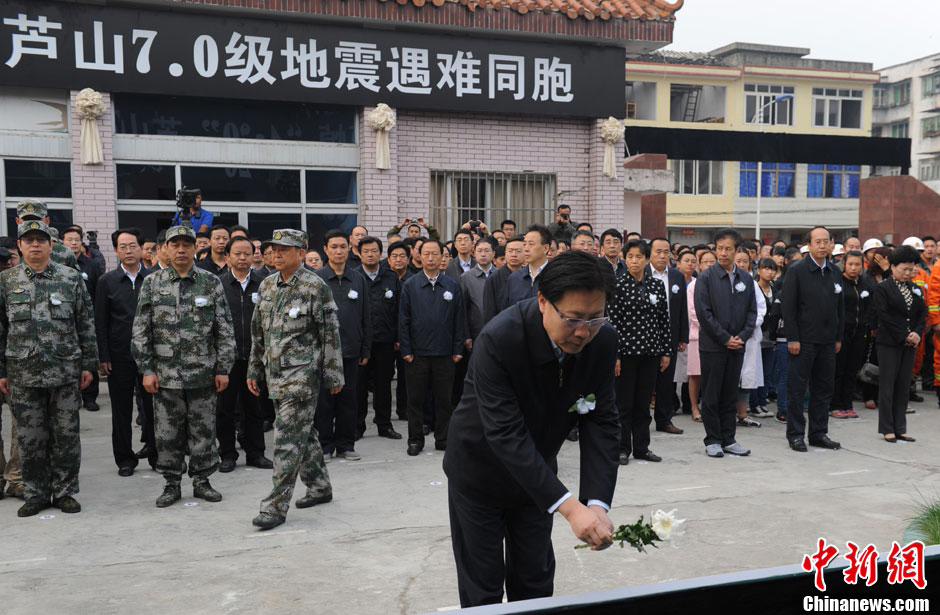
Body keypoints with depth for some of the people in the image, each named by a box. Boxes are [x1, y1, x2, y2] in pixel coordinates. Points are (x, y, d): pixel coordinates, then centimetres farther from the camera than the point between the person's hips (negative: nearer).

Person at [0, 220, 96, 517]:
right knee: (30, 438, 8)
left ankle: (64, 491, 18)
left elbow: (86, 325, 4)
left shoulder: (71, 278, 2)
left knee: (66, 435, 5)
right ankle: (36, 494, 21)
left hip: (66, 372, -1)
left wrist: (88, 364, 1)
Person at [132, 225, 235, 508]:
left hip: (203, 375, 0)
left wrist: (223, 369, -3)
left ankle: (201, 481, 22)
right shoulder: (151, 283, 1)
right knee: (167, 432, 7)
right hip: (165, 375, 0)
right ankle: (171, 484, 21)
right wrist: (146, 369, -3)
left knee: (203, 431, 7)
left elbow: (225, 330, 1)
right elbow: (140, 331, 2)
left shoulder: (211, 283, 1)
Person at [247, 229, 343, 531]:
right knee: (302, 433, 16)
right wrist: (254, 370, 15)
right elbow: (258, 332, 16)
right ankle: (319, 486, 31)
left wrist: (333, 375, -10)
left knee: (288, 439, -7)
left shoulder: (316, 287, -11)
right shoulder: (266, 286, 9)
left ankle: (276, 505, -1)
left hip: (302, 374, -7)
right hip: (275, 373, 7)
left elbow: (331, 334, -10)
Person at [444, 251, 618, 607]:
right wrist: (570, 507, -42)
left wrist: (598, 503, -30)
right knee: (483, 590, 7)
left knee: (536, 581, 15)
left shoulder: (602, 341, -18)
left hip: (536, 472, 4)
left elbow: (601, 422, -16)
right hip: (480, 472, -4)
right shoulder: (499, 339, -34)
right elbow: (505, 433, -36)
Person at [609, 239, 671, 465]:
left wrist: (666, 351, 7)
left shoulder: (657, 285, 7)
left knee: (643, 403, 11)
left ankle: (641, 447, 21)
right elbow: (611, 321, -8)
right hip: (625, 352, -3)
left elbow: (664, 320, 10)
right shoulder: (617, 285, -5)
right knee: (624, 403, 4)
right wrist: (613, 355, -12)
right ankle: (622, 448, 14)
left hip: (650, 352, 4)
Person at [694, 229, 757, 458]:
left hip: (737, 345, 4)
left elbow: (752, 312, 10)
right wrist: (725, 338, -12)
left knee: (730, 395, 10)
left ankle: (728, 439, 18)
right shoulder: (706, 277, -4)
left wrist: (742, 336, -6)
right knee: (711, 395, 2)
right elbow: (703, 312, -10)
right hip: (712, 346, -4)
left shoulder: (746, 279, 9)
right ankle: (713, 440, 11)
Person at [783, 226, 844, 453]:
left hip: (828, 341, 5)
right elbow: (788, 307, -9)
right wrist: (792, 338, -14)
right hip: (804, 340, -5)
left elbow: (840, 307, 15)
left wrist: (839, 338, 10)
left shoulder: (835, 272, 11)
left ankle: (819, 433, 20)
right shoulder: (797, 271, -6)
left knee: (824, 389, 10)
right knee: (797, 389, 0)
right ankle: (795, 434, 9)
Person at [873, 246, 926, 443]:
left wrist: (917, 334, -6)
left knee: (903, 386, 7)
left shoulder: (915, 289, 13)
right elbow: (884, 316, -11)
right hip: (889, 343, -5)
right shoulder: (882, 288, -5)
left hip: (909, 344, 5)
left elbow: (922, 314, 11)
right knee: (887, 385, -1)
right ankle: (887, 429, 4)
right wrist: (904, 337, -13)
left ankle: (900, 428, 12)